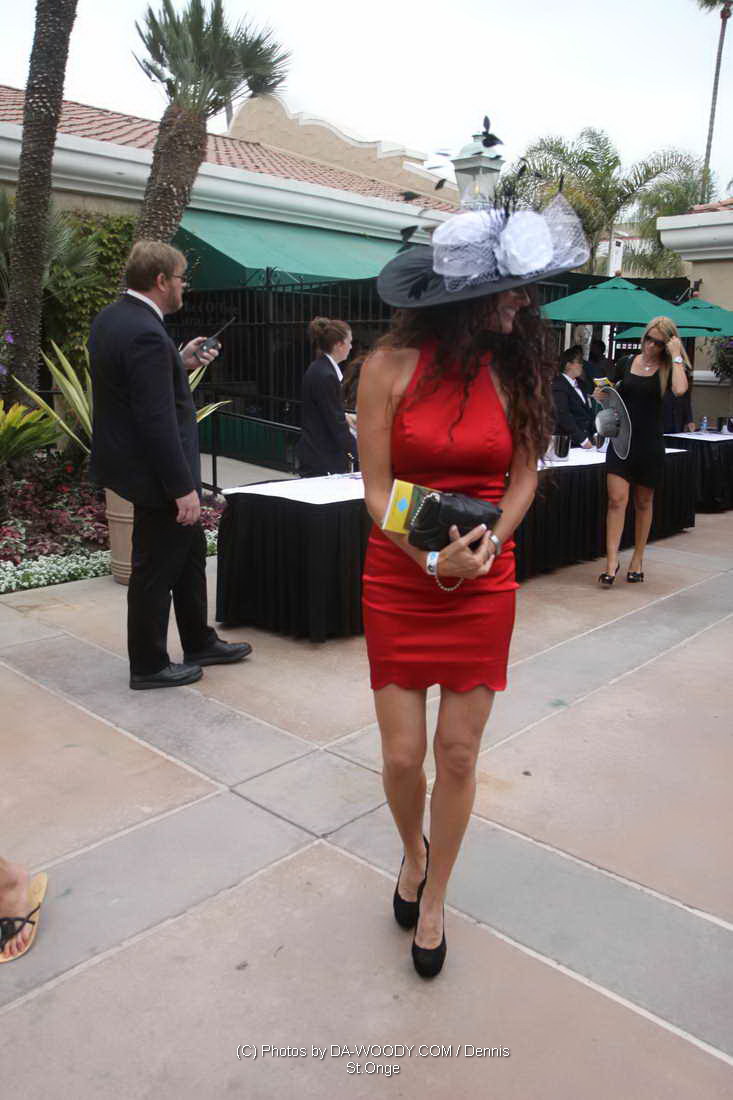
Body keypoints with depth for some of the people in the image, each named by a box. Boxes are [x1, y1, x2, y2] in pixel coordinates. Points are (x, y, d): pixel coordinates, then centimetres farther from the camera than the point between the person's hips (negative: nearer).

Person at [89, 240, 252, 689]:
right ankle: (149, 666, 21)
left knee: (190, 549, 21)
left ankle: (200, 642, 34)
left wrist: (180, 362, 12)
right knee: (156, 568, 4)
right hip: (156, 471, -10)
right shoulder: (146, 334, -24)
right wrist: (183, 488, -23)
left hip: (139, 461, 10)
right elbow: (157, 421, -27)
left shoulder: (110, 317, 7)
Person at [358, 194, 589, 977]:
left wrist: (490, 541, -13)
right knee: (403, 755, 4)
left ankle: (432, 904, 31)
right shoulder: (391, 366, -7)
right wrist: (432, 559, -19)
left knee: (458, 756, 7)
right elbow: (376, 491, -6)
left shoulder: (517, 370, 0)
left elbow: (524, 475, 5)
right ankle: (413, 853, 40)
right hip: (398, 584, -1)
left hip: (485, 589, 2)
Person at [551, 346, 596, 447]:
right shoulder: (558, 386, -9)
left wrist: (595, 433, 4)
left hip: (588, 439, 7)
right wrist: (582, 439, -18)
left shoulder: (580, 384, 18)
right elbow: (563, 416, -16)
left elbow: (588, 411, 18)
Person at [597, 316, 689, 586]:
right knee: (616, 500, -9)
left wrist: (676, 355, -17)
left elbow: (680, 390, -26)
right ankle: (611, 564, -10)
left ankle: (637, 560, 22)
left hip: (649, 442, -1)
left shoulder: (668, 368, -3)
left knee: (643, 503, 10)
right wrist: (605, 395, -4)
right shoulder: (628, 362, 6)